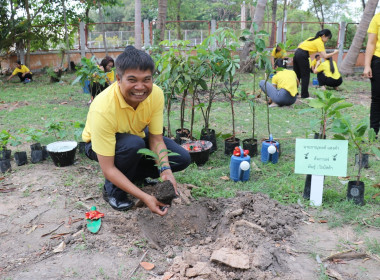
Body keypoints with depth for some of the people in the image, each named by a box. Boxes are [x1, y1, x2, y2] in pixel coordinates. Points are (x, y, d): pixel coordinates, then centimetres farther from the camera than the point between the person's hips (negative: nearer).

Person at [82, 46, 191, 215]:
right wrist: (144, 197, -42)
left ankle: (133, 175, 7)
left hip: (137, 138, 5)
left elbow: (156, 140, -17)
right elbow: (107, 169, -35)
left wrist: (165, 170, -36)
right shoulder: (103, 108, -38)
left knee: (182, 159, -12)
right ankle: (112, 189, -10)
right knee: (133, 144, -38)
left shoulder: (156, 94, -24)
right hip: (99, 144, -4)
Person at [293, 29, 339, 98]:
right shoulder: (320, 42, -5)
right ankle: (304, 95, 2)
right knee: (305, 76, -1)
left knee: (297, 75, 15)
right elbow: (325, 56, -12)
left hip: (297, 53, 9)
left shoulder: (313, 38, 20)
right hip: (303, 56, -9)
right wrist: (334, 53, 1)